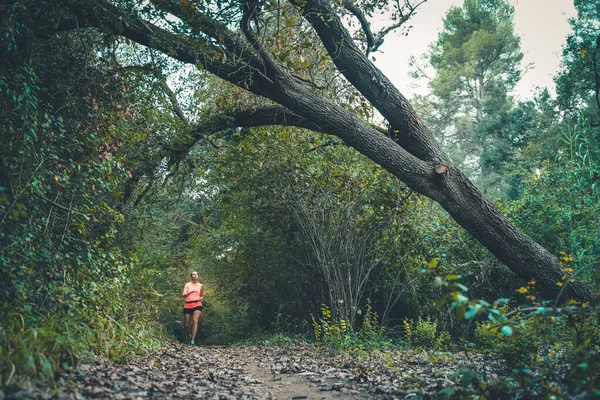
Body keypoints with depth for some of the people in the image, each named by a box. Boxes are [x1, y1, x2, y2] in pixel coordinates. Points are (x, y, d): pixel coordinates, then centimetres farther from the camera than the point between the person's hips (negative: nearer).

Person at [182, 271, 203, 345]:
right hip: (188, 305, 0)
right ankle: (188, 336, 33)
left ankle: (193, 340, -23)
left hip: (197, 304, 0)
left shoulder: (200, 286, 14)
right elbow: (183, 295, -2)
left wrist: (201, 298, 5)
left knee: (195, 321, -20)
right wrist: (191, 291, -17)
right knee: (187, 324, 4)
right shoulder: (187, 285, 9)